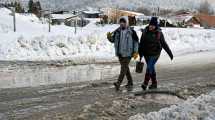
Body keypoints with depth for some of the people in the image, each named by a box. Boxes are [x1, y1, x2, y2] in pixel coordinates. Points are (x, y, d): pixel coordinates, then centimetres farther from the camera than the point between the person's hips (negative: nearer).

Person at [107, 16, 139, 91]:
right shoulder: (117, 31, 6)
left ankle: (118, 83, -19)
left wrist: (136, 52, -5)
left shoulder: (131, 31, -6)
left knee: (124, 68, -12)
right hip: (120, 53, 6)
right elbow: (112, 40, 10)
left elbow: (136, 41, -1)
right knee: (125, 68, 15)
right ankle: (130, 82, 28)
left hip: (127, 53, -6)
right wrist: (109, 37, -12)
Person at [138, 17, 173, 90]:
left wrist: (170, 53, 3)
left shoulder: (159, 33, -5)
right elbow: (141, 43, 6)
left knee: (149, 67, -13)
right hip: (146, 53, 4)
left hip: (155, 53, -4)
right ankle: (154, 83, 22)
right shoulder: (145, 32, 2)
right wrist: (140, 53, 3)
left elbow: (164, 44, 1)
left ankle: (145, 83, -9)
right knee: (151, 68, 11)